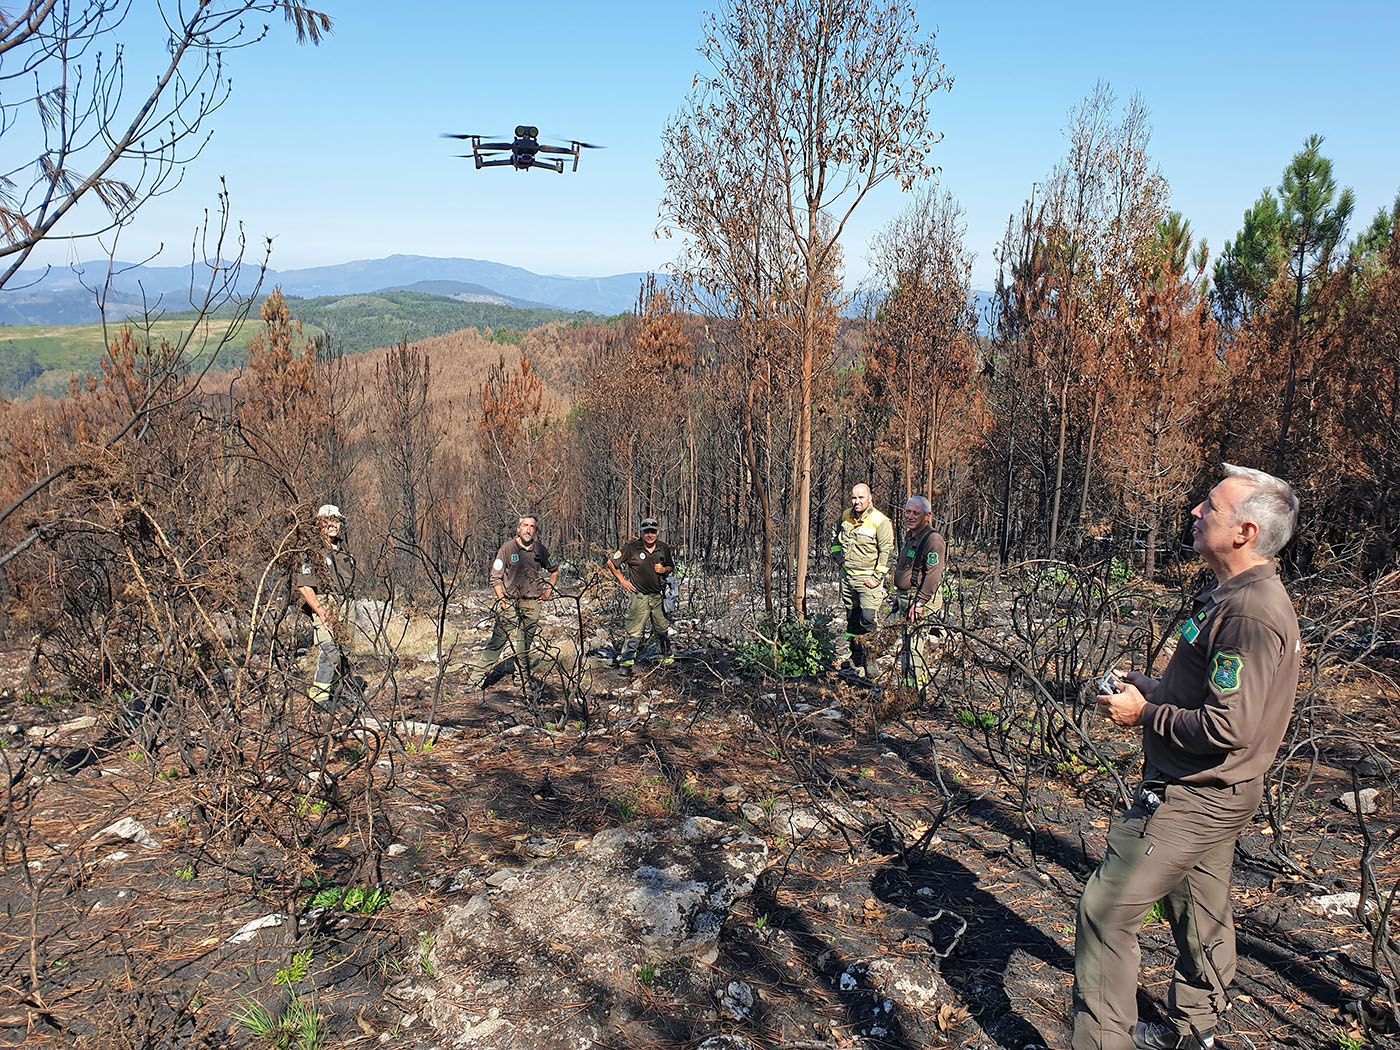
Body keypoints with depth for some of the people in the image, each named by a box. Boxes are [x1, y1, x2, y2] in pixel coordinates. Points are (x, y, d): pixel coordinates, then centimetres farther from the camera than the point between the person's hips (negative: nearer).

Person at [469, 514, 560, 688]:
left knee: (525, 644, 9)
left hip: (531, 603, 3)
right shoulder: (508, 547, -5)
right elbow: (495, 577, -3)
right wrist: (502, 599, -11)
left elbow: (555, 569, 23)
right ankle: (478, 674, -8)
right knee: (499, 638, -12)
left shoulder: (540, 550, 5)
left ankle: (525, 676, 22)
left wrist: (549, 589, 13)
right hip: (509, 601, -3)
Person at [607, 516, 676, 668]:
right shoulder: (631, 547, -9)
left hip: (658, 596, 4)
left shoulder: (664, 549, 4)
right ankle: (626, 660, 4)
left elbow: (671, 566, 20)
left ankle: (667, 656, 32)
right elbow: (611, 563, -3)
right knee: (635, 632, -5)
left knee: (663, 629, 13)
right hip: (639, 597, -4)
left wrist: (664, 569, -3)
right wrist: (622, 581, -3)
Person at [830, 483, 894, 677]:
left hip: (868, 578, -7)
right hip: (847, 576, 7)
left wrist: (877, 578, -15)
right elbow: (836, 541, 24)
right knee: (851, 621, 13)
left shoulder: (880, 521, -13)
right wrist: (839, 558, 13)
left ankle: (870, 663, -9)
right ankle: (857, 662, 23)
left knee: (868, 621, -15)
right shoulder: (846, 517, 6)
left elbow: (886, 551, -14)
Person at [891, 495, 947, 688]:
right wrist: (898, 596, 24)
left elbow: (933, 576, -22)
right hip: (906, 598, 10)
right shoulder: (910, 536, 16)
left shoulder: (933, 539, -16)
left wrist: (919, 603, -24)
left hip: (922, 600, -10)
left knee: (915, 647, -11)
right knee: (908, 646, 16)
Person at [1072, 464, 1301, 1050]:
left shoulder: (1250, 614, -26)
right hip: (1210, 794, 10)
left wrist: (1144, 714, -16)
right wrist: (1147, 688, 3)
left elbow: (1226, 728, -29)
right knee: (1201, 914, 23)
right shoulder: (1238, 595, 7)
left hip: (1191, 798, -10)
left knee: (1106, 910, -4)